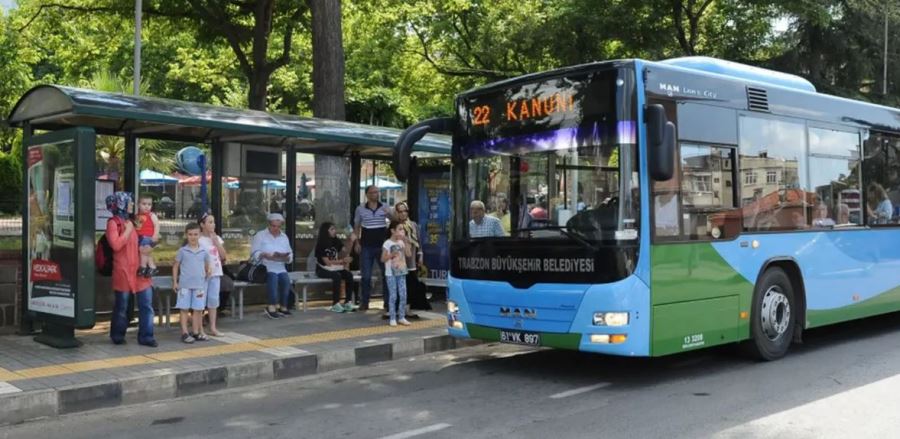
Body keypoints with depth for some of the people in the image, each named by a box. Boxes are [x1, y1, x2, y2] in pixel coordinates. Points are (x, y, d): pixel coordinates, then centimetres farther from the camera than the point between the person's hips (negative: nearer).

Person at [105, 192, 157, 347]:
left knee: (146, 304, 2)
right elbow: (116, 245, -19)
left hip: (139, 269, 7)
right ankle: (117, 336, 21)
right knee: (122, 306, 5)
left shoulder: (131, 222, 16)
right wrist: (128, 230, -13)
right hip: (123, 270, -7)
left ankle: (145, 336, 8)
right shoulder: (113, 223, -6)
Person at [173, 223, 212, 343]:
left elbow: (207, 265, 18)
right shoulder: (182, 251, -1)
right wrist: (175, 282, 1)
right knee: (184, 309, 2)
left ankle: (196, 332, 14)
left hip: (199, 285, 2)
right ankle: (185, 333, 6)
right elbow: (175, 266, 4)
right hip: (185, 285, -2)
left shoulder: (203, 251, 4)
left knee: (197, 309, 6)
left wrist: (209, 270, -2)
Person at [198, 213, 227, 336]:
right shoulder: (198, 239, -8)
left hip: (216, 273, 5)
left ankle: (213, 328, 13)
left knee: (214, 299, 7)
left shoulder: (217, 238, 9)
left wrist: (217, 242, -3)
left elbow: (224, 256, 5)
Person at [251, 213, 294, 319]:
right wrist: (266, 255, -22)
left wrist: (286, 257, -12)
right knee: (273, 276, -34)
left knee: (286, 279, -27)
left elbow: (290, 256, 11)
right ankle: (273, 306, -29)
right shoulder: (260, 235, 5)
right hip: (264, 267, -4)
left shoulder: (284, 237, 18)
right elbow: (254, 253, -6)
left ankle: (283, 307, -16)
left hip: (280, 268, 4)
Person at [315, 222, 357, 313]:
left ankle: (348, 302, -17)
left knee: (349, 275, -20)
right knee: (337, 276, -34)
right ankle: (335, 304, -30)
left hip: (334, 267, 6)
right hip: (323, 269, -6)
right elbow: (327, 262, -18)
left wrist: (351, 241, -15)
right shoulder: (321, 244, -13)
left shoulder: (336, 241, 5)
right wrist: (343, 261, -20)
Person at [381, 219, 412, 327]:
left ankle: (401, 317, 12)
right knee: (393, 296, -2)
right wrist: (391, 254, -23)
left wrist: (406, 243, -6)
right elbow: (383, 259, -9)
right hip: (391, 274, -5)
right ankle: (393, 318, 6)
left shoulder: (401, 242, 7)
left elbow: (409, 254, 0)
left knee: (403, 295, 4)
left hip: (401, 272, 5)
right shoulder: (387, 243, -10)